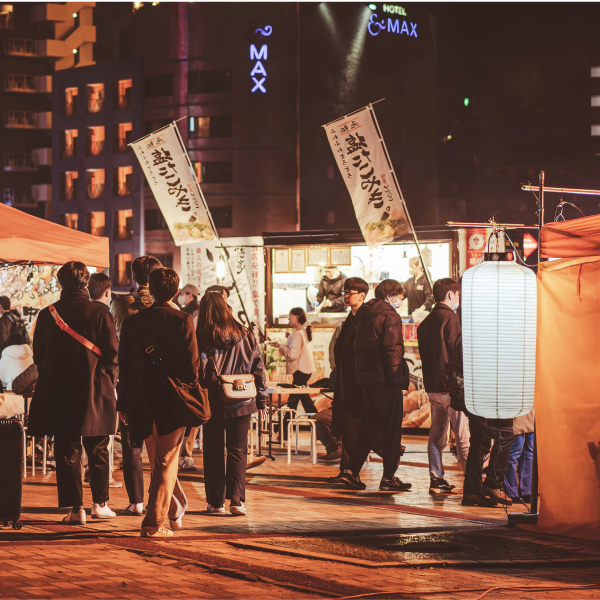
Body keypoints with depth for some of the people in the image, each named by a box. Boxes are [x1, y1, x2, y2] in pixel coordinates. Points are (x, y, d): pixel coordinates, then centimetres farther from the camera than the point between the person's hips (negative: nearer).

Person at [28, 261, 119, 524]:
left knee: (67, 452, 4)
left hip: (59, 394, 0)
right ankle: (100, 503, 16)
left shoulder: (47, 315, -3)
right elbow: (112, 355, -6)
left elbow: (38, 356, 4)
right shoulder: (101, 314, -7)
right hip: (95, 393, 0)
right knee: (98, 450, 13)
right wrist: (109, 383, 9)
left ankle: (75, 507, 1)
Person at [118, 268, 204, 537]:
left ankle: (177, 511, 33)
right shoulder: (183, 321, -8)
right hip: (173, 402, -3)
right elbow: (192, 364, -10)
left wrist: (123, 403, 10)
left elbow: (124, 365, 3)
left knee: (157, 462, 19)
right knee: (166, 463, 1)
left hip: (144, 403, 3)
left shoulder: (133, 321, 1)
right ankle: (154, 522, -5)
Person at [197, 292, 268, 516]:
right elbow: (258, 369, 5)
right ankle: (237, 500, -4)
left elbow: (197, 374, -7)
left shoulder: (201, 340, -8)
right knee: (238, 451, 7)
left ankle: (216, 501, 12)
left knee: (213, 453, 9)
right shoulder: (245, 336, 1)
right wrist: (261, 400, 12)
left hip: (213, 403, -2)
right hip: (240, 403, 2)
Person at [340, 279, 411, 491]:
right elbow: (393, 349, -17)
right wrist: (398, 377, -15)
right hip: (386, 379, -8)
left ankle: (352, 470, 8)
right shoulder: (390, 317, -10)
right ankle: (389, 477, 1)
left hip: (366, 378, 8)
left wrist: (362, 373, 16)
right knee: (392, 428, -1)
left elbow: (358, 348, 16)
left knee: (368, 426, 13)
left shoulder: (365, 316, 15)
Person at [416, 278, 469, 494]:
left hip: (432, 385, 8)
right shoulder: (450, 318, -11)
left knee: (436, 435, 10)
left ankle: (436, 480, 10)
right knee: (463, 435, -7)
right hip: (451, 385, -8)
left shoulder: (425, 322, 15)